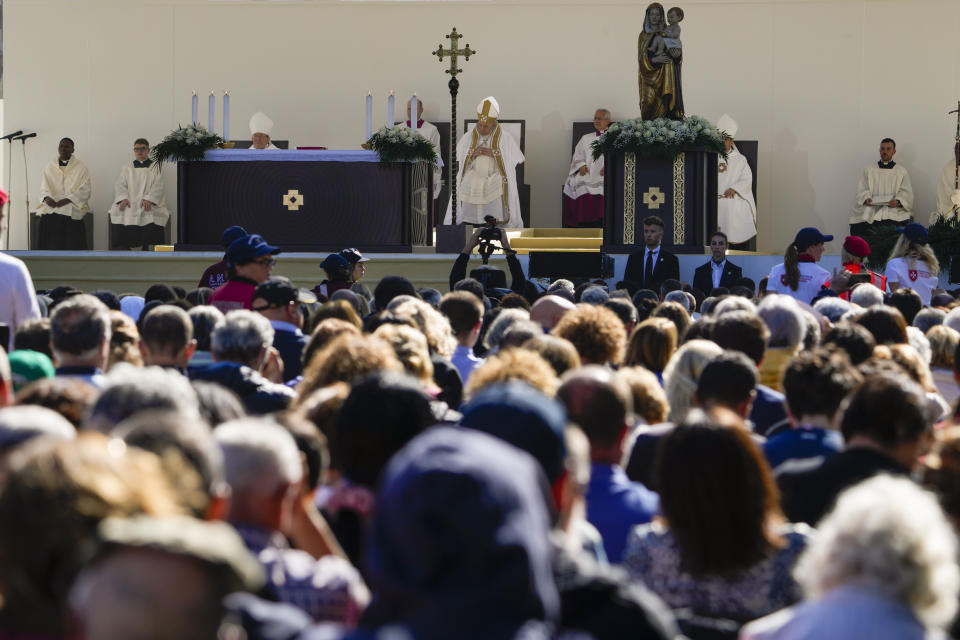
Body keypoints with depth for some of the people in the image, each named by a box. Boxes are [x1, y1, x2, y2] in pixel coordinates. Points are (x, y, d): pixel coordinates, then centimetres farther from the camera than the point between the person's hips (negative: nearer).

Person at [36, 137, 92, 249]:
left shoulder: (80, 167, 8)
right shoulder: (50, 167, 17)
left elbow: (84, 191, 0)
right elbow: (44, 188, 11)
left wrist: (67, 200, -13)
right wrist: (47, 198, -12)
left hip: (72, 206, -2)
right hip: (51, 206, 2)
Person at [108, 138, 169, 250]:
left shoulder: (155, 168, 16)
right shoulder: (127, 169, 23)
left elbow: (158, 186, 2)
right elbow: (120, 185, 10)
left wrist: (149, 199, -16)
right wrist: (123, 198, -11)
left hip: (150, 204, -2)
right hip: (129, 203, 2)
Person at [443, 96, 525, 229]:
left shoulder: (505, 138, 3)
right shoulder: (468, 138, 10)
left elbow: (516, 160, 1)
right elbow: (457, 163, 11)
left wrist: (495, 154, -9)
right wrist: (473, 155, -7)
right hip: (471, 191, 2)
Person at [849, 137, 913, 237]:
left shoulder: (901, 171, 18)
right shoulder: (869, 170, 21)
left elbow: (906, 192, 9)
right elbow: (862, 190, 12)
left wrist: (898, 201, -13)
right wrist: (866, 198, -11)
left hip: (893, 207, -1)